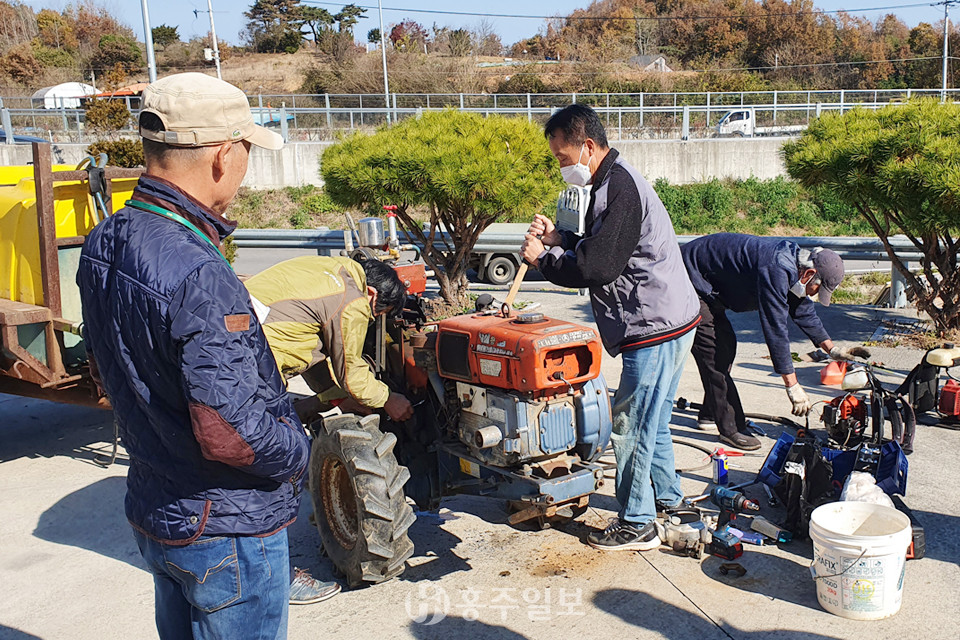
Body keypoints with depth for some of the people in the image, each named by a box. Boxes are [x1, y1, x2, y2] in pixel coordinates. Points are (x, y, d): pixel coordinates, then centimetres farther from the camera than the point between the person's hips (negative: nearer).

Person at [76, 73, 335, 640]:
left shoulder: (103, 243, -2)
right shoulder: (198, 276, -31)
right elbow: (233, 437, -31)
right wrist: (300, 449, -12)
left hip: (151, 510, 8)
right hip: (227, 531, -8)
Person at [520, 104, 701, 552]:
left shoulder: (620, 187, -19)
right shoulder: (613, 182, 15)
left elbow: (598, 265, -23)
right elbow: (597, 248, 19)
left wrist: (543, 258, -10)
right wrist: (559, 239, 4)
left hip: (655, 327, -11)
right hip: (670, 319, 11)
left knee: (630, 424, -1)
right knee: (651, 419, 22)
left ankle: (637, 526, 12)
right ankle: (666, 497, 38)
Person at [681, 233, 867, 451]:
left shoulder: (792, 262, 1)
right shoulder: (775, 270, -30)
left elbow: (804, 312, 15)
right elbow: (775, 329, -29)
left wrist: (834, 350, 13)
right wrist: (793, 386, -24)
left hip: (707, 288, 11)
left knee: (726, 345, 16)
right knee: (715, 355, -12)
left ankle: (710, 415, 27)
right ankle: (730, 428, -5)